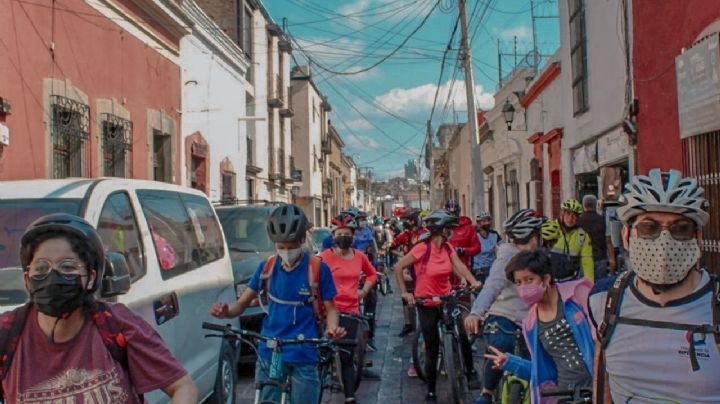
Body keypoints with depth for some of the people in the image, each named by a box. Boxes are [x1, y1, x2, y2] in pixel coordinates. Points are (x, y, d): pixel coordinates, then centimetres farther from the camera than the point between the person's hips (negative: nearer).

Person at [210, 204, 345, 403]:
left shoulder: (318, 269, -7)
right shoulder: (267, 267, 2)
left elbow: (330, 308, 0)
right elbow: (242, 303, 7)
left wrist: (332, 328, -23)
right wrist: (225, 311, -16)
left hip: (304, 356, -3)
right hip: (268, 353, 3)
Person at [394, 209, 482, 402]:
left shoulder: (448, 248, -1)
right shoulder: (423, 248, -17)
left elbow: (459, 266, -16)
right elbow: (398, 268, -12)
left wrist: (473, 281, -33)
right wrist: (405, 292, -12)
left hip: (447, 300, 4)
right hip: (427, 304, -4)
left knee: (462, 336, -12)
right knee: (432, 349, 3)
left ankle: (471, 373, 15)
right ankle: (431, 392, 19)